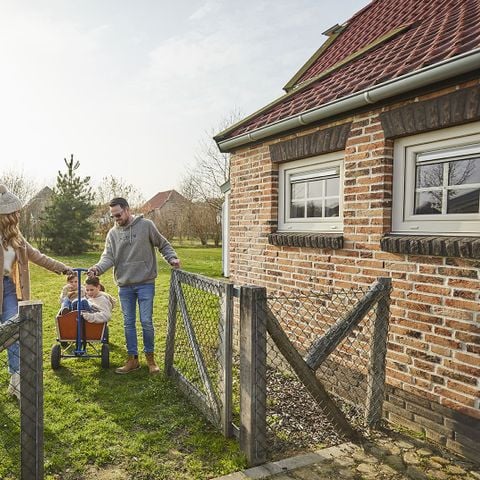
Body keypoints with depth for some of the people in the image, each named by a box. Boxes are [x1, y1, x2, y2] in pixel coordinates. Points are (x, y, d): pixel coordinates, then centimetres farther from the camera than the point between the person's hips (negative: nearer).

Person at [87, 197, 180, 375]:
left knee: (146, 322, 0)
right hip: (124, 285, 3)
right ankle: (132, 359, 23)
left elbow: (163, 244, 4)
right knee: (128, 323, 10)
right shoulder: (112, 233, 5)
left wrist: (172, 258, -12)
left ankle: (150, 357, 19)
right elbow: (108, 256, -3)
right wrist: (98, 268, -23)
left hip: (145, 283, -3)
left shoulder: (146, 225, -4)